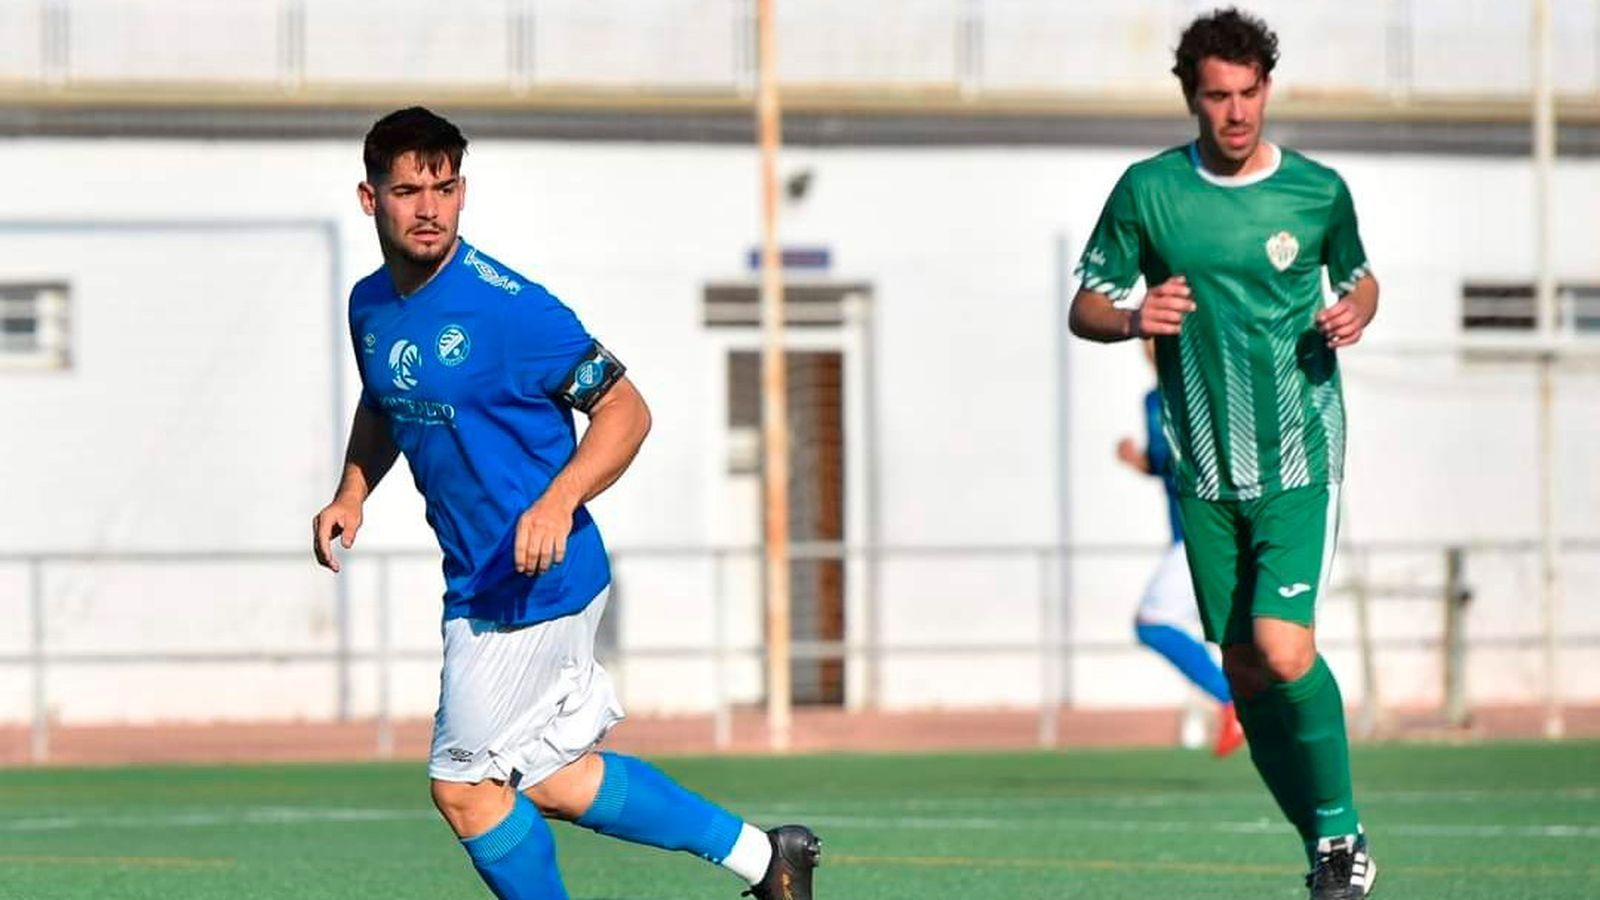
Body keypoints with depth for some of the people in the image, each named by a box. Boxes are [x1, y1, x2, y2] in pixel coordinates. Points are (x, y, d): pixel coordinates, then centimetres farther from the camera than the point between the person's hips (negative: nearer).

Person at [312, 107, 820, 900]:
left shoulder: (509, 306, -18)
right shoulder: (369, 306, 4)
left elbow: (624, 410, -15)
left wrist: (559, 502, -30)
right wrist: (351, 495, 7)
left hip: (534, 584, -8)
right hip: (477, 585, 8)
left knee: (463, 785, -4)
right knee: (548, 782, 16)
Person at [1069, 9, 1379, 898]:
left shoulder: (1318, 190, -2)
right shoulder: (1148, 190, -1)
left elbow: (1359, 275, 17)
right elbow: (1085, 306, 6)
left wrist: (1354, 315, -6)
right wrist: (1133, 318, -16)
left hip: (1300, 458, -3)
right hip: (1204, 468, 3)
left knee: (1285, 650, -18)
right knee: (1243, 668, 6)